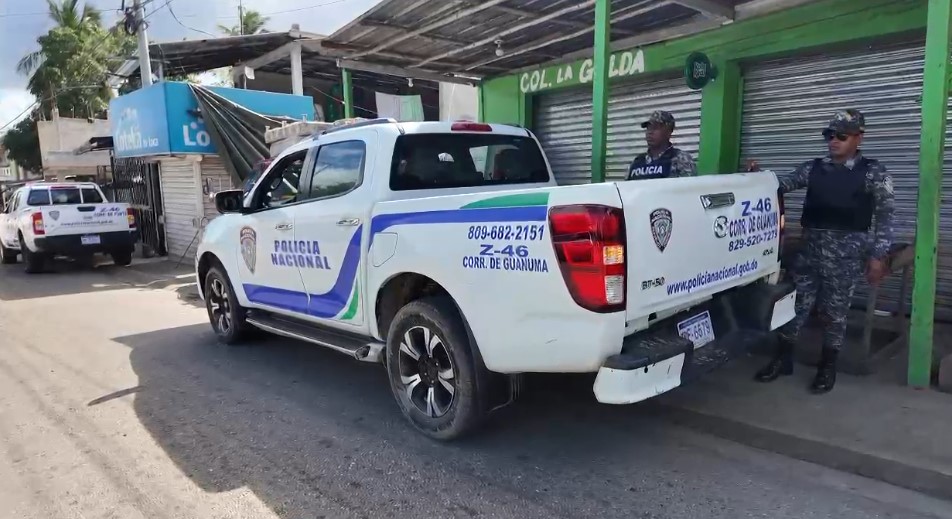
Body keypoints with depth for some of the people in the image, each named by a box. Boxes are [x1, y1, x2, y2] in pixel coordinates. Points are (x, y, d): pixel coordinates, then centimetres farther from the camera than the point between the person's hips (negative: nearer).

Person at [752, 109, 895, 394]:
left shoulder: (873, 173, 0)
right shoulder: (814, 168, 9)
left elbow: (884, 218, -2)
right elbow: (784, 183, 5)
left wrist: (878, 256, -9)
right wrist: (759, 177, -15)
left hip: (846, 252, -3)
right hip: (809, 247, 3)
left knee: (834, 310, 5)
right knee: (795, 302, 6)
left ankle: (828, 366, 21)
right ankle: (783, 358, 19)